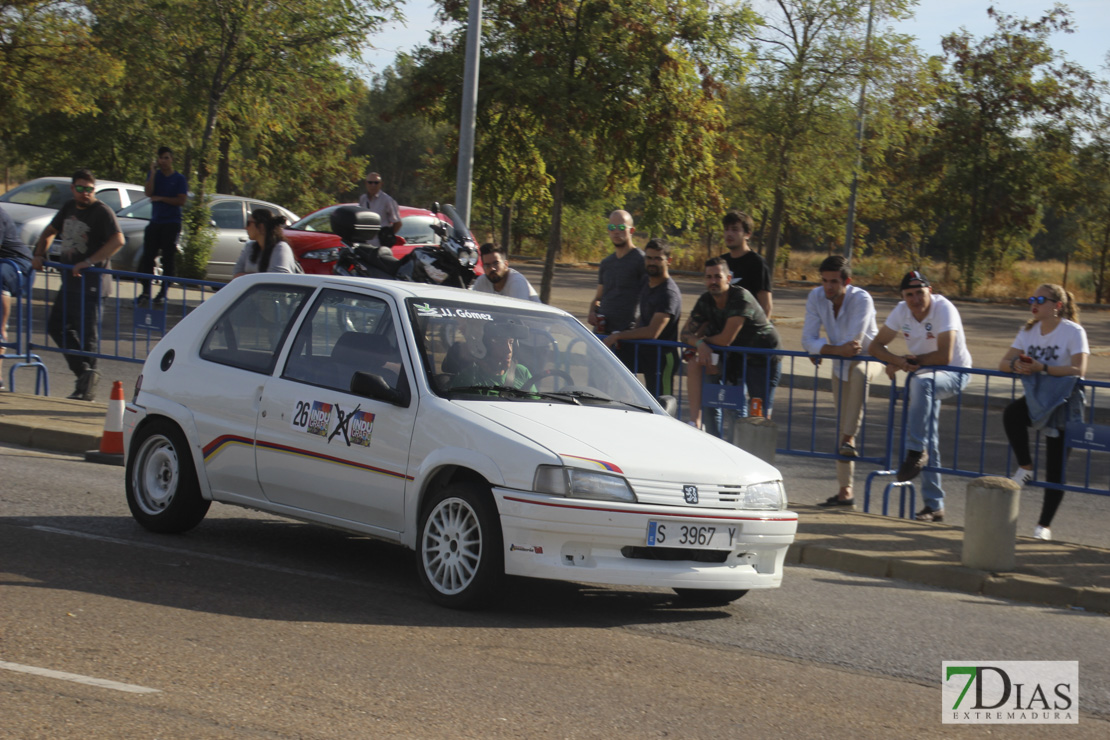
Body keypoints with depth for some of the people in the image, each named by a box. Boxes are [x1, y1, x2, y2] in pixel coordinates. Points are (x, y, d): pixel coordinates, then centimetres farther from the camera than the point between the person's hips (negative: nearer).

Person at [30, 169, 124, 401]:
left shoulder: (101, 212, -11)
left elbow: (118, 240, -25)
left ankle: (86, 387, -4)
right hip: (69, 281, 9)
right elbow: (50, 231, 27)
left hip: (90, 282, -9)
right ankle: (85, 372, 16)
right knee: (56, 325, 11)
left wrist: (89, 262, -28)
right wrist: (39, 253, 10)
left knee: (86, 331, -8)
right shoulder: (69, 208, 13)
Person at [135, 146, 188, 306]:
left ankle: (163, 292, 1)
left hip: (172, 223, -4)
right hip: (155, 222, 4)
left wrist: (160, 198, -10)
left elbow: (181, 201, -9)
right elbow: (148, 192, -6)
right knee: (147, 257, -1)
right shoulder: (154, 175, 10)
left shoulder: (179, 179, 0)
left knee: (168, 259, -3)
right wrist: (153, 172, -10)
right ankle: (145, 292, 4)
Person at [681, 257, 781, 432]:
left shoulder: (741, 298, -26)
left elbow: (725, 340, -27)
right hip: (735, 356, 6)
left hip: (763, 358, -6)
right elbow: (686, 333, -1)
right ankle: (695, 423, -18)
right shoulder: (705, 301, -3)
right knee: (694, 363, -17)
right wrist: (700, 344, -24)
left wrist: (705, 339, -8)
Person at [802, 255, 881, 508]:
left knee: (859, 373, -42)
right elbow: (808, 340, -17)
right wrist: (837, 349, -34)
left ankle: (849, 439, -37)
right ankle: (845, 492, 12)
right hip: (840, 365, 5)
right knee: (841, 425, 5)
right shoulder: (816, 297, -14)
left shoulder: (862, 299, -28)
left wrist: (821, 350, -21)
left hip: (869, 358, -5)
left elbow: (854, 343, -32)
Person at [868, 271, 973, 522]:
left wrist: (913, 360, -14)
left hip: (954, 374, -6)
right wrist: (897, 361, -20)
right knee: (929, 441, -2)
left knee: (922, 381, -39)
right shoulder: (901, 311, -3)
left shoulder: (944, 309, -20)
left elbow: (944, 356, -26)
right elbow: (876, 346, 0)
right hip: (924, 374, 6)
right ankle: (934, 506, 2)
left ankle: (916, 452, -31)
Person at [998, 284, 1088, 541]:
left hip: (1063, 401, -5)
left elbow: (1079, 370, -21)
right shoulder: (1029, 331, 9)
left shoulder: (1073, 332, -10)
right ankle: (1025, 467, -12)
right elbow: (1004, 362, 6)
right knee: (1011, 414, -32)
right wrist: (1016, 365, -18)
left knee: (1055, 468, -3)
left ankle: (1044, 525, 6)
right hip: (1035, 396, 5)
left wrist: (1042, 368, -28)